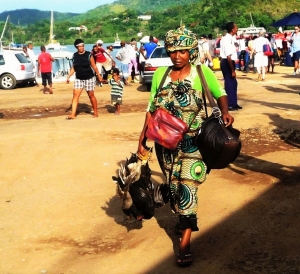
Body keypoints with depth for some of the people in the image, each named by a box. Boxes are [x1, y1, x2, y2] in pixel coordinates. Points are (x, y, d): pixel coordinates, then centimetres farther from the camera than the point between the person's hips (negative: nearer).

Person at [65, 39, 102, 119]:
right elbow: (73, 68, 10)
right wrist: (68, 76, 3)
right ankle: (73, 114, -8)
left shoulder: (89, 55, -8)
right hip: (78, 79, 3)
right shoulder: (75, 56, 3)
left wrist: (99, 75, -2)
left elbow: (94, 66, -3)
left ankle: (95, 112, 22)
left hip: (89, 78, -3)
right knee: (75, 95, -6)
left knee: (91, 95, 6)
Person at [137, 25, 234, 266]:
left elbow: (220, 94, 6)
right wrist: (142, 139, 3)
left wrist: (225, 112, -16)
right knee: (173, 185, 13)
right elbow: (151, 109, 5)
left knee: (187, 188, -8)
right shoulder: (160, 74, 1)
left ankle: (185, 240, 0)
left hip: (193, 143, -3)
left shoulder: (202, 72, -7)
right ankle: (184, 220, 39)